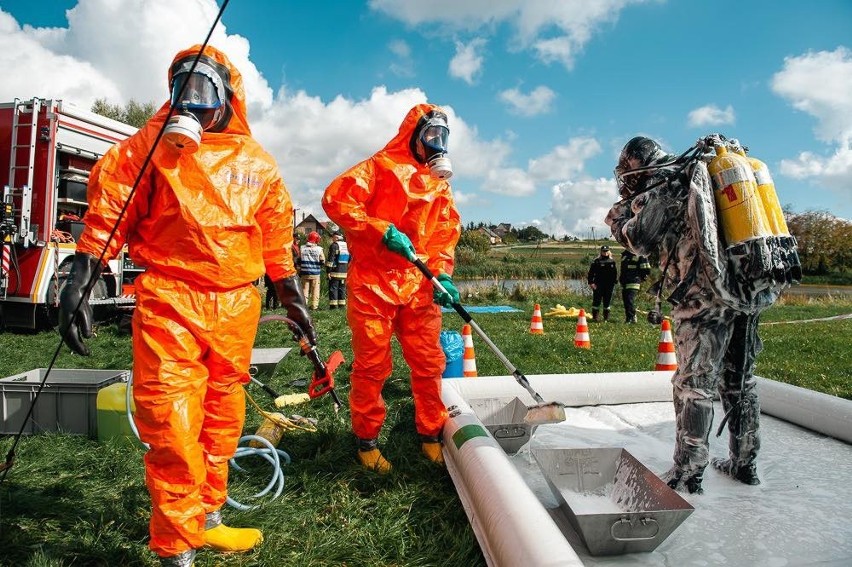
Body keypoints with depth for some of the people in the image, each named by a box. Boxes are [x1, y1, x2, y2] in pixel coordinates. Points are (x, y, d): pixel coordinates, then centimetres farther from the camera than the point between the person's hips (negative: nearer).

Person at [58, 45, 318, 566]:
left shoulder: (258, 163, 12)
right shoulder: (151, 144, 5)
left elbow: (276, 239, 16)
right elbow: (108, 211, 1)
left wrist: (293, 299, 14)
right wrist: (79, 281, -9)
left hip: (237, 305, 3)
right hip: (170, 300, -3)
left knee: (222, 418, 11)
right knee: (172, 423, -8)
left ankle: (207, 520, 31)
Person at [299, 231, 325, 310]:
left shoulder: (302, 248, 1)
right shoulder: (319, 249, -7)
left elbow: (299, 261, 6)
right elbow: (322, 261, -1)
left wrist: (299, 272, 15)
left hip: (304, 273, 2)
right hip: (315, 273, -2)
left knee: (304, 289, 7)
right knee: (315, 289, 5)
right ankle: (314, 305, 5)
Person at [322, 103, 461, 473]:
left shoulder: (440, 184, 18)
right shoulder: (380, 167, 0)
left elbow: (446, 235, 12)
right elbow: (336, 198, -12)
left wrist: (443, 275, -5)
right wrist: (383, 230, -18)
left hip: (419, 286, 5)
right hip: (373, 281, -4)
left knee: (429, 362, 5)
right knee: (371, 365, 3)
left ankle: (431, 436, 22)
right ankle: (367, 441, 20)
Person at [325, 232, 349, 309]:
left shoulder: (334, 245, -8)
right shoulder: (347, 246, 14)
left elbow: (331, 259, -13)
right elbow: (350, 259, 17)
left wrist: (328, 271, -12)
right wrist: (347, 269, 21)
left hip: (335, 271, -6)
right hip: (344, 272, 6)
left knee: (333, 288, -2)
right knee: (342, 288, 12)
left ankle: (333, 305, -6)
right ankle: (342, 305, 12)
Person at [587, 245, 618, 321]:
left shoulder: (612, 262, 10)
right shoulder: (596, 261, -1)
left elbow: (615, 273, 16)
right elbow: (591, 273, -3)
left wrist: (615, 281, 8)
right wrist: (591, 282, -11)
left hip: (609, 285, 3)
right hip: (598, 285, -3)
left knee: (607, 301, 8)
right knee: (596, 301, -3)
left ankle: (606, 317, 17)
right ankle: (595, 317, 4)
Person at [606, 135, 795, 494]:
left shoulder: (662, 186, -3)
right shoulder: (703, 177, 22)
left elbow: (638, 240, -4)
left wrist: (618, 216, 12)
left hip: (708, 293, -8)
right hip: (752, 288, 9)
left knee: (694, 383, -3)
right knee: (739, 380, 17)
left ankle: (687, 473, 2)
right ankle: (744, 464, 28)